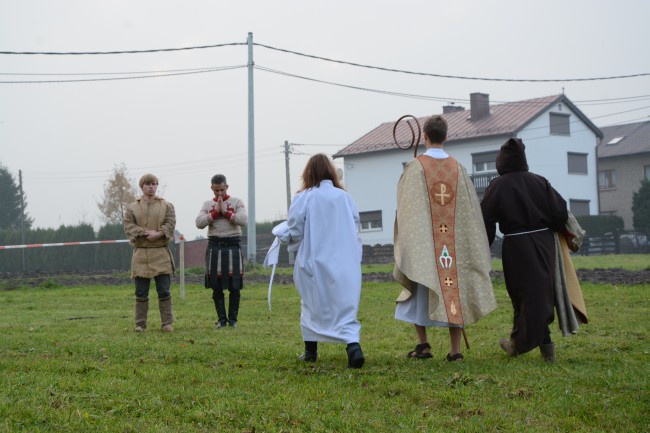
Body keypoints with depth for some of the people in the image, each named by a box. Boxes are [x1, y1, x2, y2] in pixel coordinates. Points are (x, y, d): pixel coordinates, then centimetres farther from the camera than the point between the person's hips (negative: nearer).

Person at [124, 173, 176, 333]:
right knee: (141, 293, 4)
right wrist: (147, 232, -15)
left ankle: (167, 323, 6)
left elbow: (170, 224, -3)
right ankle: (140, 324, 11)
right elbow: (129, 227, -3)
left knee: (164, 292, 0)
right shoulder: (132, 208, 8)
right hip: (140, 254, 0)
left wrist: (157, 234, -19)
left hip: (161, 254, 0)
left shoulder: (167, 206, 8)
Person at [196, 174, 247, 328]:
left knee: (234, 286, 1)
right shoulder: (207, 204, 10)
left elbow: (243, 220, -11)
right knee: (216, 287, 3)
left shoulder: (237, 202, 4)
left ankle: (233, 318, 11)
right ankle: (221, 319, 11)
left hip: (233, 245, -2)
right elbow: (199, 223, -3)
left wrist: (225, 211, -11)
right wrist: (215, 211, -9)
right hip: (214, 246, 2)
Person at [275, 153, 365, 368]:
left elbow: (294, 233, -6)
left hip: (314, 263, -1)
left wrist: (281, 233, 15)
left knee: (312, 305, 17)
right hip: (346, 262, 2)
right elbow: (355, 227, 7)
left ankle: (311, 351, 24)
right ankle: (353, 345, -20)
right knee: (345, 306, 2)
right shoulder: (345, 197, -1)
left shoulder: (304, 198, -9)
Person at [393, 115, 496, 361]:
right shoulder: (457, 168, 3)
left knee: (419, 291, 11)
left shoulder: (415, 167, -7)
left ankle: (423, 344, 5)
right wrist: (470, 243, 15)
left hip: (423, 240, -2)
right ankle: (455, 350, 2)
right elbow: (470, 209, 6)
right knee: (453, 289, 5)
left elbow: (406, 207, -5)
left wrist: (405, 242, 8)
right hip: (454, 242, 3)